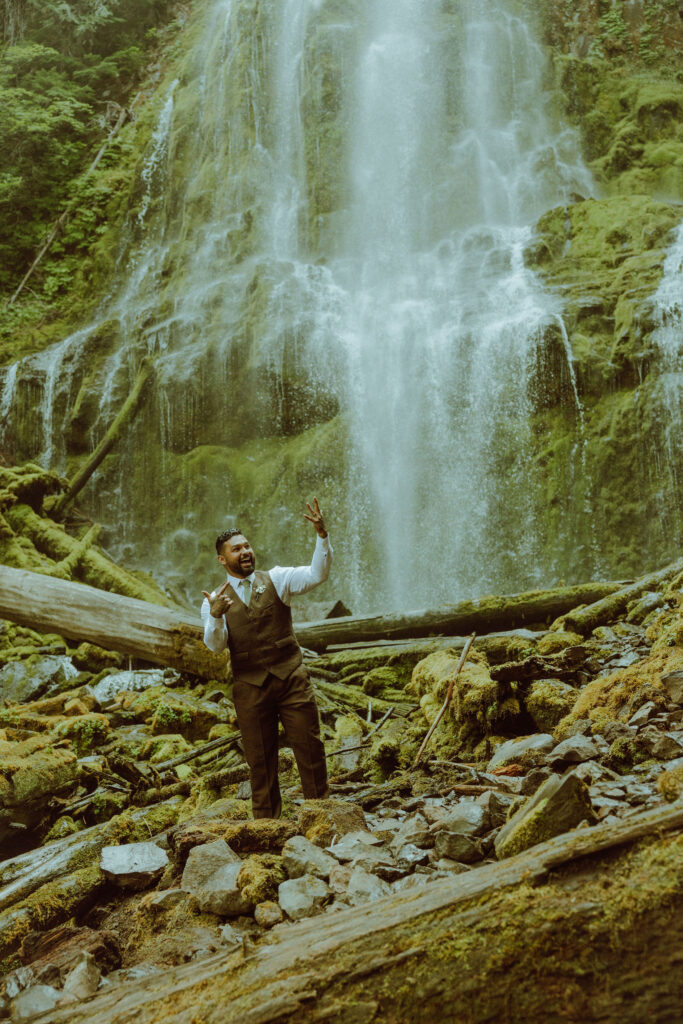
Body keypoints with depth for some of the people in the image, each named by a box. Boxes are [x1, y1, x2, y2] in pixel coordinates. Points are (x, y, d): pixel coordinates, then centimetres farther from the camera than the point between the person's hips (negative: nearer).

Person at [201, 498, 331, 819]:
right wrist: (215, 617, -32)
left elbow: (317, 575, -10)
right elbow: (214, 645, -11)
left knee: (310, 747, 1)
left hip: (291, 677, 0)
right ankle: (266, 822, 21)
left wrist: (322, 535, -24)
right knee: (260, 759, 9)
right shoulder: (215, 601, 3)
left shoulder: (276, 579, 5)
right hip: (250, 687, 0)